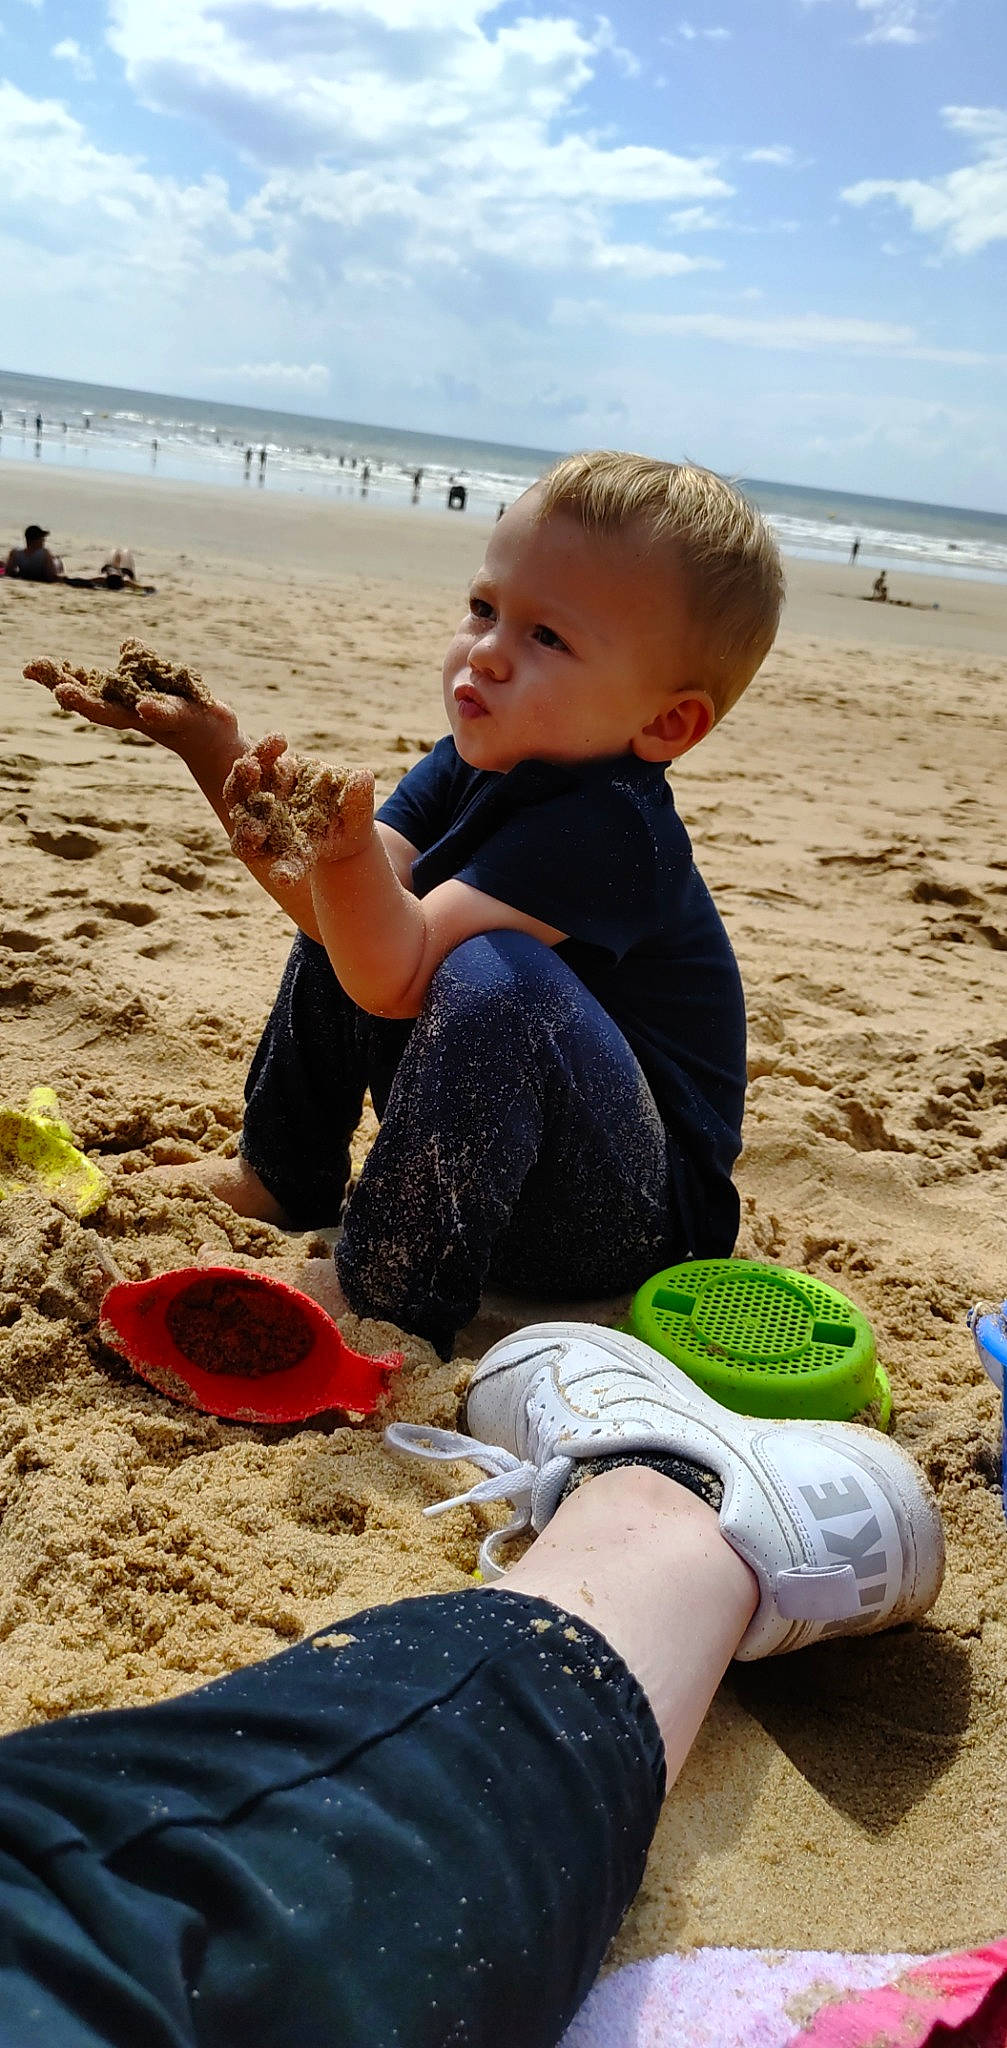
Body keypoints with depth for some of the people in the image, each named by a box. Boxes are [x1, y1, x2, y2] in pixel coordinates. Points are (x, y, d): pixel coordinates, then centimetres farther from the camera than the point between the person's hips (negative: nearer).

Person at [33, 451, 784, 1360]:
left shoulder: (606, 827, -28)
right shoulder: (478, 761, -1)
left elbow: (398, 977, -35)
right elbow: (357, 904, -11)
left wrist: (347, 848, -53)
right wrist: (232, 765, -23)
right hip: (487, 1150, 9)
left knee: (492, 978, -37)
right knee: (345, 927, 11)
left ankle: (385, 1297, -21)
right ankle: (279, 1177, 23)